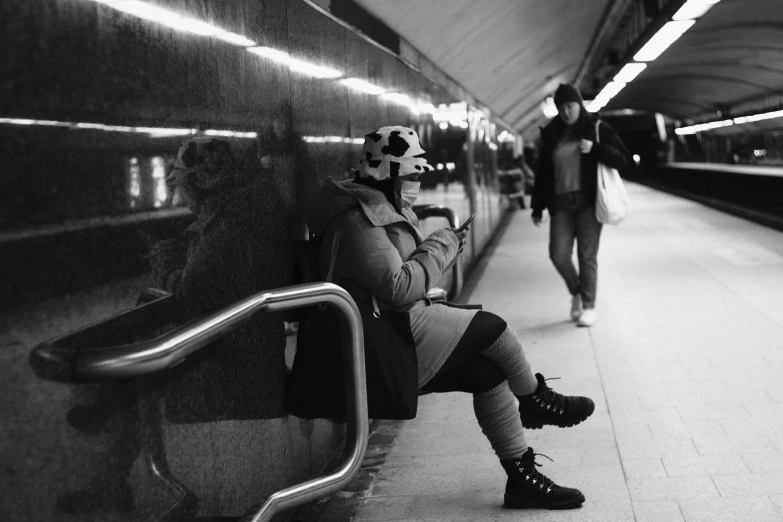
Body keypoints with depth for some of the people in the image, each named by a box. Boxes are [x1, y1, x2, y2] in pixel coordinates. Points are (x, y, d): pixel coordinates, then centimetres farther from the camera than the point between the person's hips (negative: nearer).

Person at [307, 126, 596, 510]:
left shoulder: (383, 208, 15)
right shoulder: (357, 221, -19)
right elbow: (399, 287, -27)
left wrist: (445, 248, 4)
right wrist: (441, 246, -15)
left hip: (401, 327, 10)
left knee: (489, 371, 2)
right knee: (492, 328, -10)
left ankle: (521, 478, 9)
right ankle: (535, 400, 17)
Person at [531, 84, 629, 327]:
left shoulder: (596, 128, 1)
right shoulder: (551, 134, 9)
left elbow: (621, 158, -1)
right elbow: (542, 172, 11)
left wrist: (595, 149, -17)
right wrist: (538, 207, 9)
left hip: (588, 202, -3)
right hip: (561, 203, 3)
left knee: (587, 256, -2)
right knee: (558, 254, -3)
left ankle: (589, 306, 10)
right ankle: (576, 293, 24)